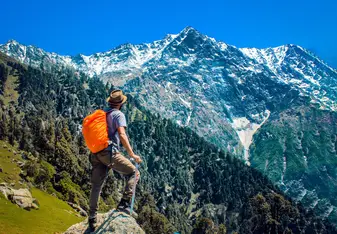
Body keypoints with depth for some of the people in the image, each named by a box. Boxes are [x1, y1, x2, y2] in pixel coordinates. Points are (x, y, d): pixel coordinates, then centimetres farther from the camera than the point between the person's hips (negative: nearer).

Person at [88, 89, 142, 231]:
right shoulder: (118, 114, -3)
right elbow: (122, 135, -15)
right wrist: (132, 154, -15)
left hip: (96, 153, 7)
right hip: (109, 152, -7)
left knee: (96, 186, 11)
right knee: (133, 173, 6)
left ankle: (92, 218, 16)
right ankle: (124, 204, -7)